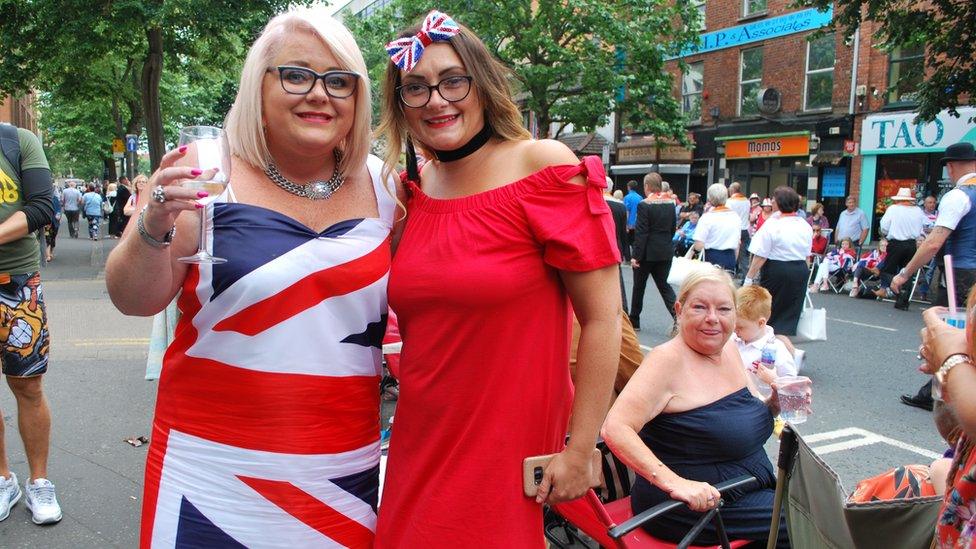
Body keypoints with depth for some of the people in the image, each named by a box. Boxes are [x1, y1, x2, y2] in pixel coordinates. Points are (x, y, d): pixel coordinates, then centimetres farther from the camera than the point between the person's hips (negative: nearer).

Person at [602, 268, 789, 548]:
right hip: (686, 510, -8)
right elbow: (615, 429, -30)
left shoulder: (729, 349, 4)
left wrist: (776, 403, -2)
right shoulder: (668, 359, -20)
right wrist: (675, 483, -38)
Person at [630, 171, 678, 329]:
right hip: (666, 252, 5)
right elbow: (672, 228, 10)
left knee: (639, 286, 11)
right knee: (664, 285, 10)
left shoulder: (644, 205, -15)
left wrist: (636, 256, -14)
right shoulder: (670, 203, 3)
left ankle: (634, 321, 22)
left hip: (648, 252, -5)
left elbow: (641, 233, -17)